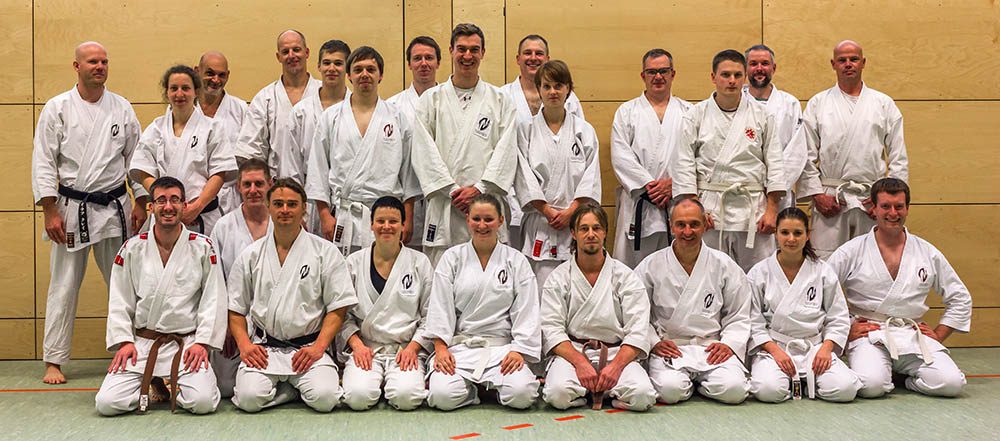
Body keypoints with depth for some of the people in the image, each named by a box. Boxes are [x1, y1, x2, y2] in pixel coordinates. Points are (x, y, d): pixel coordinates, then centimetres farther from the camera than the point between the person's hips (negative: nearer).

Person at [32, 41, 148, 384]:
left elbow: (135, 158, 10)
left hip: (114, 208, 2)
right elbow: (43, 162, -3)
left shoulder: (122, 108, 6)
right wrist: (50, 211, -9)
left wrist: (140, 202, 3)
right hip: (72, 209, -2)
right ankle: (54, 362, 11)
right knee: (64, 287, 2)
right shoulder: (57, 108, -1)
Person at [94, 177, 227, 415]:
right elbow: (119, 301, 7)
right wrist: (125, 341, -3)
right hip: (141, 342, 2)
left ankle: (174, 389, 12)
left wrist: (202, 342, -8)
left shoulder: (202, 247, 0)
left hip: (187, 341, -1)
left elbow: (214, 299, 0)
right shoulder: (133, 248, 5)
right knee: (107, 403, -15)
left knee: (203, 402, -23)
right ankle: (153, 391, 15)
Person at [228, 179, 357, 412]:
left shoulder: (325, 251, 4)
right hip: (263, 348, 2)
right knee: (249, 398, -25)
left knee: (324, 398, -26)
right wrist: (244, 344, -5)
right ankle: (292, 388, 5)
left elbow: (338, 307, 1)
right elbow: (235, 308, 12)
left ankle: (302, 384, 8)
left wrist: (319, 346, -11)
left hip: (308, 347, -1)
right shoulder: (251, 255, 10)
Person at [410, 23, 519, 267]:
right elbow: (424, 153, 2)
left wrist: (480, 189, -10)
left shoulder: (501, 100, 11)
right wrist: (453, 191, -8)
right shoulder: (431, 99, 10)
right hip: (444, 206, 0)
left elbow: (506, 151, 2)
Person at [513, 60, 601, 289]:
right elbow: (524, 177, 0)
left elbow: (591, 176, 4)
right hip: (540, 222, -1)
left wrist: (571, 211, -9)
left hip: (577, 219, 1)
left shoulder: (585, 131, 11)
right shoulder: (526, 129, 6)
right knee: (543, 288, -7)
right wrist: (548, 212, -9)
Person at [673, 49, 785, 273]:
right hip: (711, 211, -1)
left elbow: (774, 164, 7)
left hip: (753, 209, 1)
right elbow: (684, 165, 2)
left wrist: (772, 209, 0)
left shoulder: (761, 114, 8)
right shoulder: (696, 115, 5)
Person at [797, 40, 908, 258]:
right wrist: (817, 194, -4)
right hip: (830, 199, -1)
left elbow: (899, 158, 10)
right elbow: (806, 156, 6)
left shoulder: (884, 104, 12)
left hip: (873, 200, 1)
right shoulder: (818, 104, 10)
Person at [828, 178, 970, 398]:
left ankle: (906, 376, 10)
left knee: (951, 383, -20)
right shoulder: (851, 251, 0)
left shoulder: (928, 253, 10)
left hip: (914, 336, 3)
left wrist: (938, 335, 10)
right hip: (870, 336, -3)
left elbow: (960, 299, 20)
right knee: (871, 385, -31)